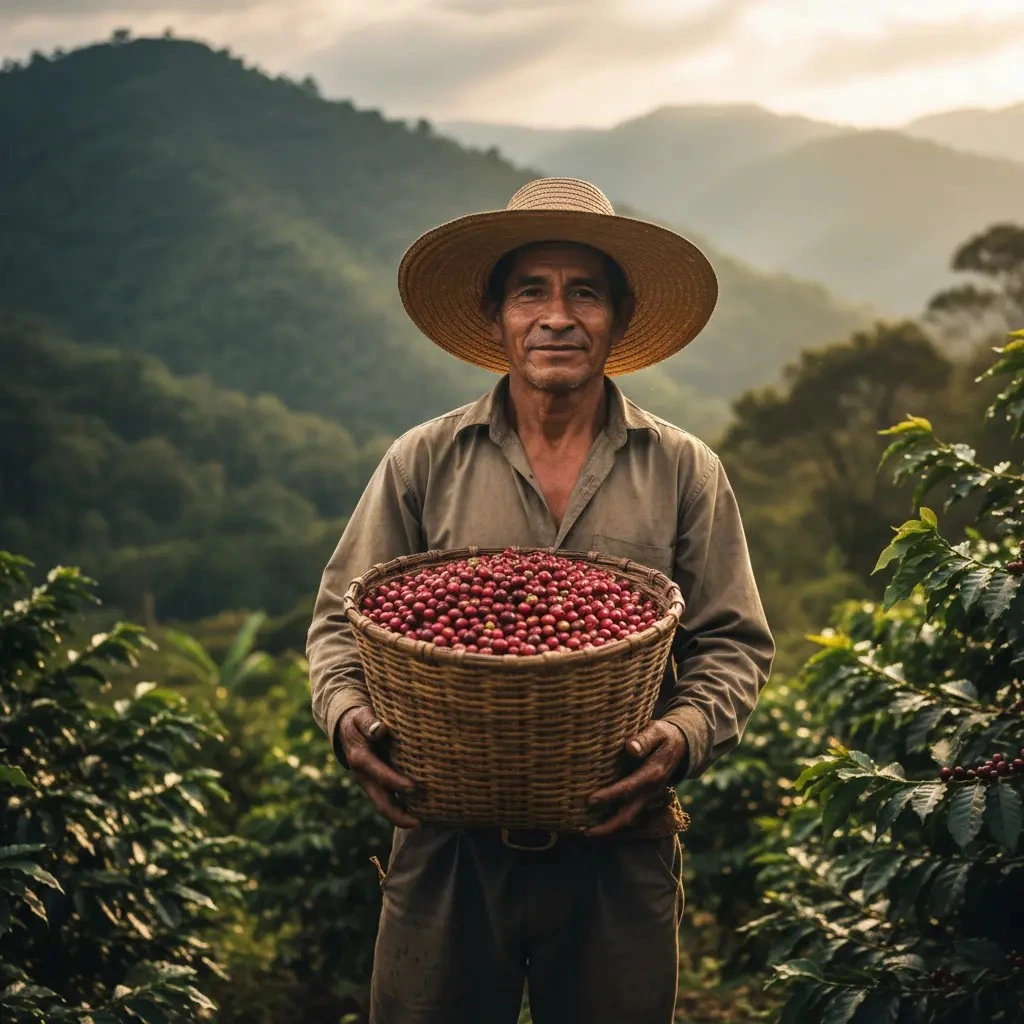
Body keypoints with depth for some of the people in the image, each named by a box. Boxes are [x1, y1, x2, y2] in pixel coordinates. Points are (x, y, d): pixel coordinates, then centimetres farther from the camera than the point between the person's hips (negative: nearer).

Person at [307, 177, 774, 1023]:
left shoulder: (683, 473, 3)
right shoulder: (423, 464, 3)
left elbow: (734, 642, 3)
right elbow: (340, 619, 7)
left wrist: (681, 736, -15)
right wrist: (349, 715, -12)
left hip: (621, 851, 0)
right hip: (447, 849, 0)